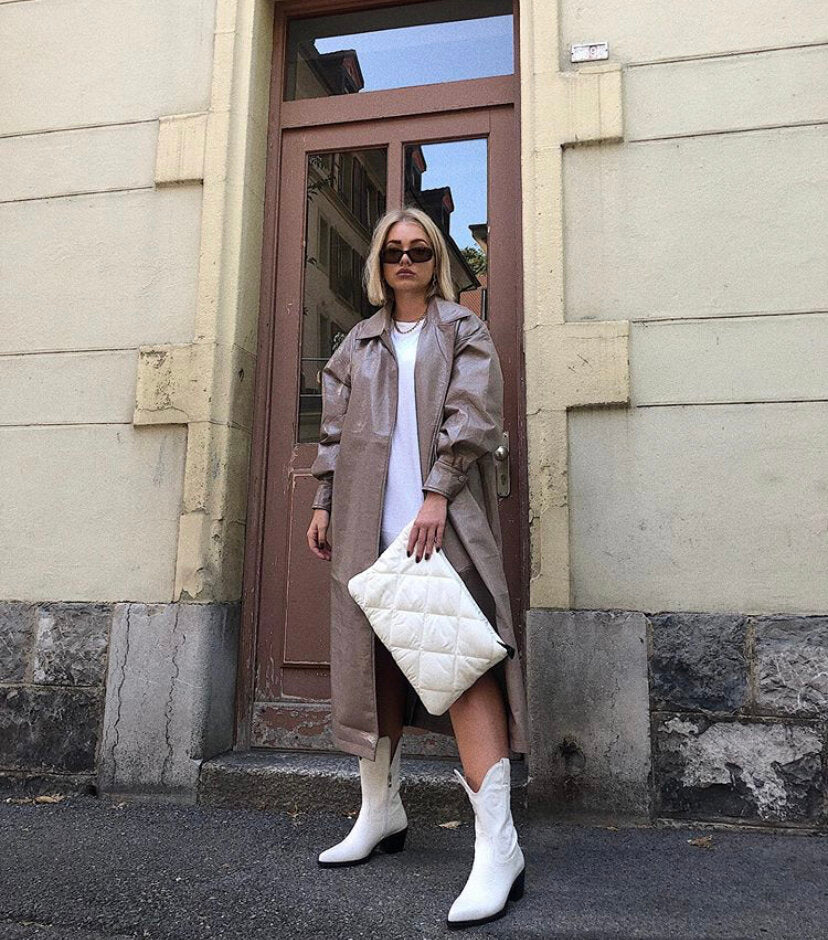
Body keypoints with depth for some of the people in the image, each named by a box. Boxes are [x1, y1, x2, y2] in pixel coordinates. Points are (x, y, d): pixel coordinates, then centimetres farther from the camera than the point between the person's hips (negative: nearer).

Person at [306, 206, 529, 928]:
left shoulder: (464, 331, 10)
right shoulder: (358, 345, 22)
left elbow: (474, 418, -3)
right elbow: (335, 431, 19)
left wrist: (437, 495, -14)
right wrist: (325, 503, 9)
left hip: (443, 516, -4)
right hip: (370, 521, 5)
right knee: (374, 658, 8)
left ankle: (498, 847, -12)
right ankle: (381, 812, 24)